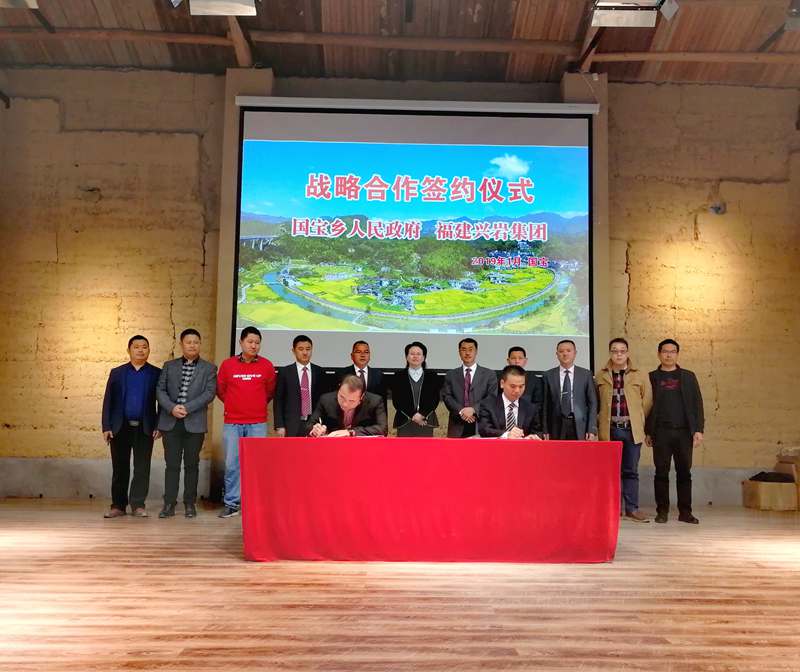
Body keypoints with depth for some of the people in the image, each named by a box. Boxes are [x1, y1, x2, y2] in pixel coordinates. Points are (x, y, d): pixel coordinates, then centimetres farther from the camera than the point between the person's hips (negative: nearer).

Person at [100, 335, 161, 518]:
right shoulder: (117, 373, 9)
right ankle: (118, 505, 15)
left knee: (142, 468, 1)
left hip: (145, 429, -1)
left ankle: (138, 505, 9)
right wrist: (106, 427, 0)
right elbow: (108, 400, 7)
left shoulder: (156, 374, 5)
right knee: (120, 468, 6)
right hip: (120, 428, 1)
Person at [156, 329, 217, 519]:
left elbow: (210, 393, -4)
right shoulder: (169, 366, 12)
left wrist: (187, 408, -13)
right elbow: (160, 390, 5)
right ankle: (169, 505, 6)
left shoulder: (209, 368, 6)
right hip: (170, 422, 1)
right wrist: (172, 408, -11)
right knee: (172, 464, 2)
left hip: (195, 423, -1)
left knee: (192, 464, 4)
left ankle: (190, 504, 13)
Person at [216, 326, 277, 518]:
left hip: (257, 423, 0)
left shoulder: (267, 365, 2)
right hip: (232, 423, 0)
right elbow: (220, 390, 14)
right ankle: (231, 503, 12)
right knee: (232, 464, 2)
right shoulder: (227, 364, 2)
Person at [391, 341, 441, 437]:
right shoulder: (398, 376, 6)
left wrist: (422, 415, -11)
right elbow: (396, 400, 0)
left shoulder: (432, 377, 9)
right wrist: (412, 415, -10)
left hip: (426, 421, 1)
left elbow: (435, 399, 4)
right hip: (405, 422, -1)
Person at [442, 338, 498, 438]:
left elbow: (492, 397, 1)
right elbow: (446, 396, 5)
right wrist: (461, 411, -12)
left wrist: (473, 409, -12)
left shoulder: (489, 374, 10)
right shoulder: (451, 374, 14)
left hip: (481, 426, -1)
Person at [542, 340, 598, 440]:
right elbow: (546, 405, 5)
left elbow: (592, 403, 5)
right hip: (557, 426, 0)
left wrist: (592, 430, -3)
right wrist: (545, 431, -2)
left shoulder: (586, 374, 6)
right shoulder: (549, 375, 5)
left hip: (580, 427, 0)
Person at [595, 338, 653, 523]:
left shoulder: (640, 376, 5)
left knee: (631, 471, 5)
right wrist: (600, 421, 5)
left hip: (632, 430, 0)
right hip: (609, 430, 0)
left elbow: (647, 402, 9)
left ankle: (632, 509, 11)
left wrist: (639, 422, 7)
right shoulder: (600, 376, 6)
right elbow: (595, 403, 12)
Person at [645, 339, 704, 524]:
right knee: (661, 472, 1)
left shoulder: (688, 376, 11)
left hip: (684, 432, 1)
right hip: (661, 432, -1)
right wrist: (647, 431, 1)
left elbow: (697, 403, 7)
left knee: (684, 472, 3)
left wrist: (698, 429, -2)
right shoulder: (652, 377, 8)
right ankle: (662, 511, 7)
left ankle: (685, 511, 11)